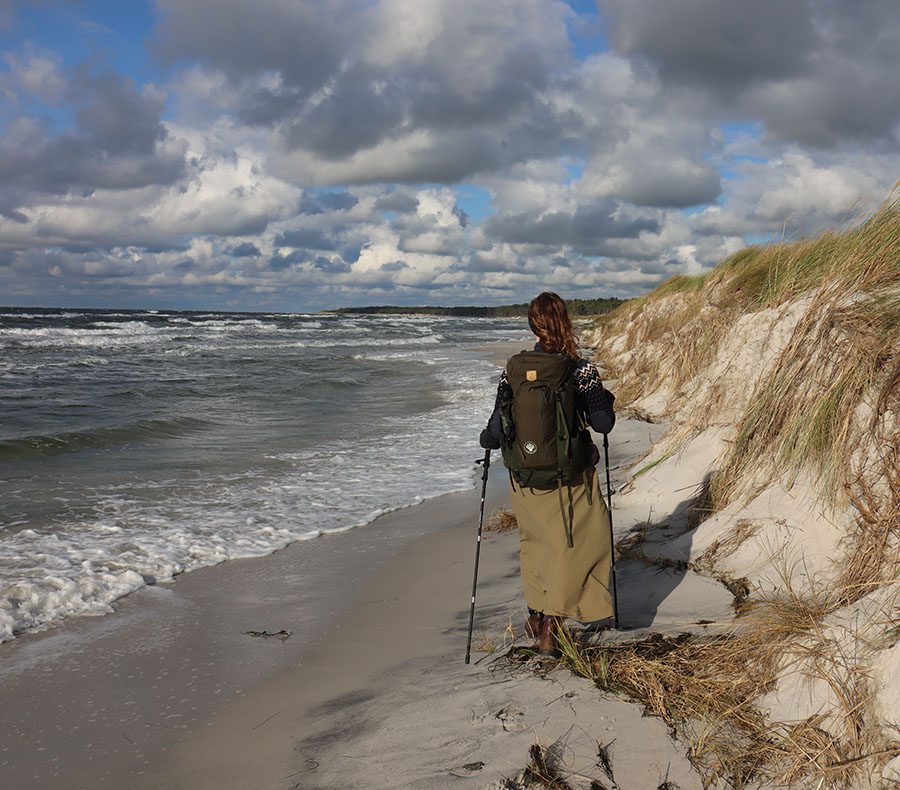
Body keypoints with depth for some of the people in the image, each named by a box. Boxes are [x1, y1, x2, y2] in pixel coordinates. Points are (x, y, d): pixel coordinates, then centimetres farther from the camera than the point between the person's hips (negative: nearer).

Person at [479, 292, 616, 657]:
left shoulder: (512, 369, -7)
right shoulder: (582, 371, -13)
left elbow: (497, 428, -7)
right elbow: (603, 424, -6)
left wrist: (485, 440, 15)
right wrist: (606, 400, 15)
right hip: (571, 479, -3)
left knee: (535, 541, 23)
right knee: (572, 547, 12)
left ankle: (536, 617, 33)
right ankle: (550, 626, 7)